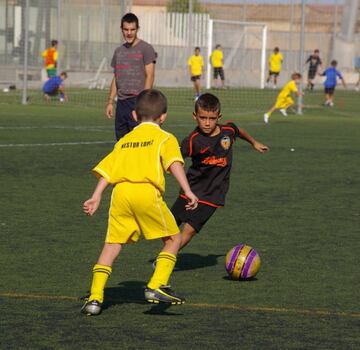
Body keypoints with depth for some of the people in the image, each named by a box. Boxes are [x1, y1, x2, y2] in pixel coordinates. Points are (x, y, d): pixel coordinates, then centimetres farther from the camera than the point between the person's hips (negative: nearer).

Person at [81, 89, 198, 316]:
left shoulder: (124, 140, 27)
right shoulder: (165, 138, 13)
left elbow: (107, 170, 18)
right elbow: (175, 163, -4)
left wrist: (96, 197, 13)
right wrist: (188, 191, -12)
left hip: (120, 193, 4)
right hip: (147, 193, -4)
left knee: (112, 245, 10)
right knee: (173, 239, 11)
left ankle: (95, 297, 3)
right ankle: (157, 286, -3)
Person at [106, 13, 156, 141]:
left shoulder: (146, 48, -3)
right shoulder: (119, 51, 17)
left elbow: (149, 76, -8)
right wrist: (110, 101, 14)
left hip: (137, 101, -7)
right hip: (121, 102, 7)